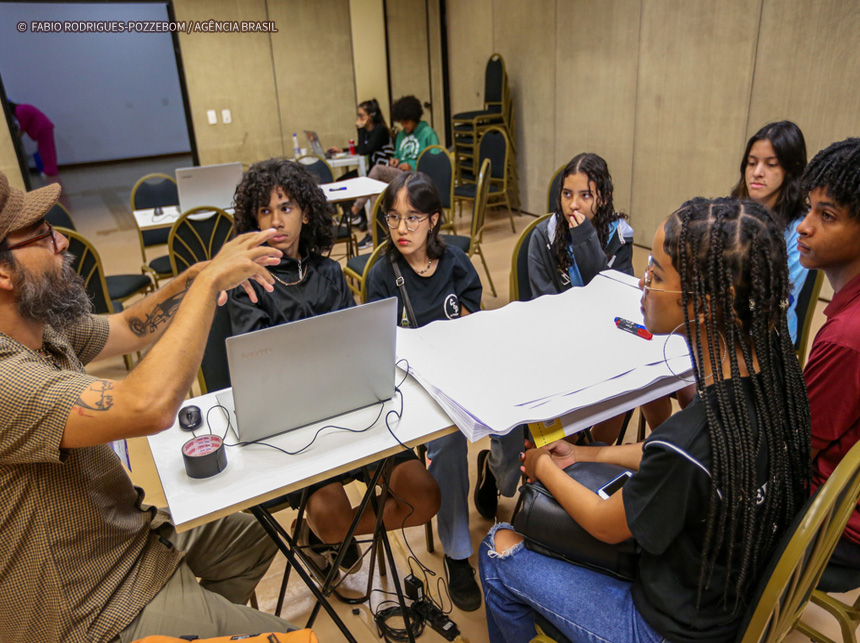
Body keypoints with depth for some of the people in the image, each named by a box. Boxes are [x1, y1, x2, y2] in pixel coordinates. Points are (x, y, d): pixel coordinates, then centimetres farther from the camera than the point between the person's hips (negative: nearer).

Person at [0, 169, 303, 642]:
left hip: (129, 533, 8)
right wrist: (210, 280, -34)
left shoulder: (43, 328, -5)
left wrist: (195, 277, -9)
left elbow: (130, 329, 9)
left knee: (255, 536, 23)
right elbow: (148, 406, -45)